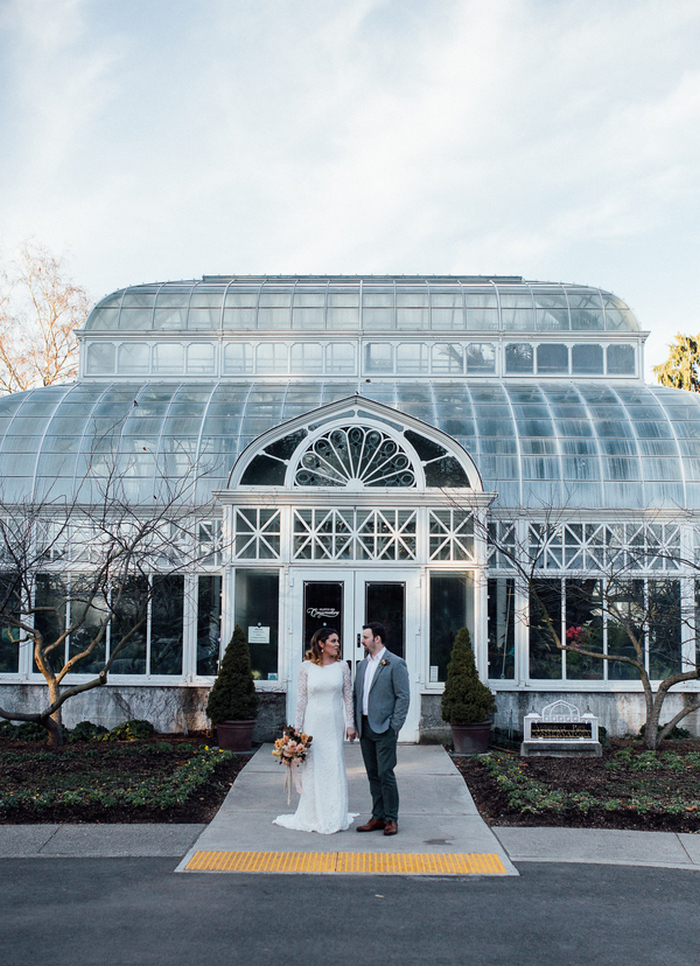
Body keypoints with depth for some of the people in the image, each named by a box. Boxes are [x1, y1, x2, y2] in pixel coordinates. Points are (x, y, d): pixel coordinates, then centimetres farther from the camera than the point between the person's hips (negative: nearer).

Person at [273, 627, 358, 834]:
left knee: (334, 768, 2)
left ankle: (334, 817, 13)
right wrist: (297, 727, 0)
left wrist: (351, 724, 1)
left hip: (334, 724, 1)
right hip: (313, 722, -1)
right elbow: (302, 698, 2)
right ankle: (313, 816, 15)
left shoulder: (342, 666, 3)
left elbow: (348, 696, 5)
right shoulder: (306, 667, 0)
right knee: (312, 768, 3)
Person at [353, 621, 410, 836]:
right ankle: (378, 817, 16)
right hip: (365, 728, 7)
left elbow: (403, 697, -8)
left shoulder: (395, 663, -6)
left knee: (385, 774, -6)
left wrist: (394, 726, -13)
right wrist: (356, 724, 10)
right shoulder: (362, 665, 15)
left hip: (384, 728, -7)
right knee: (373, 775, 10)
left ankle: (391, 819, 4)